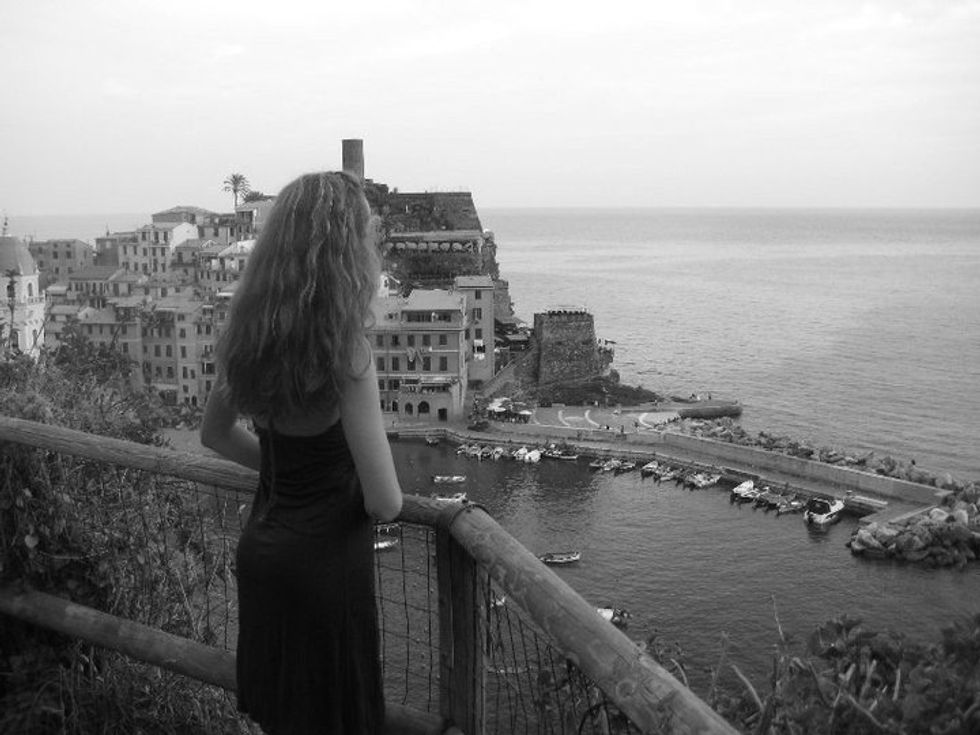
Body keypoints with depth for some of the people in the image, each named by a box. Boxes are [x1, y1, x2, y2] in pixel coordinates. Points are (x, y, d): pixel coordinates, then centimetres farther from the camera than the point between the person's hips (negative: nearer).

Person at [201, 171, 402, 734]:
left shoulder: (251, 338, -4)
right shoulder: (345, 351, -24)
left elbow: (216, 434, 14)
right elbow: (386, 502, -23)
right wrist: (378, 493, -1)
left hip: (260, 546, 7)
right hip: (325, 561, -6)